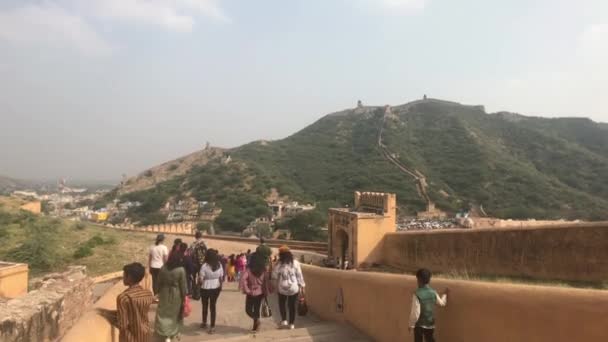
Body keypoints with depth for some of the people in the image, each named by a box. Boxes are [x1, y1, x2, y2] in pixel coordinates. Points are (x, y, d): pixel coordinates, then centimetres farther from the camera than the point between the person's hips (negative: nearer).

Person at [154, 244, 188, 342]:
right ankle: (172, 333, 29)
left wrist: (159, 292, 16)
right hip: (176, 295, -2)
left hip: (165, 294, 3)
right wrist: (184, 297, -2)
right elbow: (183, 286, -14)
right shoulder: (181, 270, -20)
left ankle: (165, 334, 17)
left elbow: (159, 283, 2)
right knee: (175, 314, 17)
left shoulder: (163, 268, -8)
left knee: (164, 313, 18)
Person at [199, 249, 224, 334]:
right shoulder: (219, 265, -5)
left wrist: (199, 283, 5)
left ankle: (204, 323, 37)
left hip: (205, 289, -3)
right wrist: (220, 286, 16)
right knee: (213, 306, 11)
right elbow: (221, 278, 2)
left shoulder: (205, 265, -17)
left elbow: (200, 280, -16)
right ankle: (212, 326, 11)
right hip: (216, 288, 3)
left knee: (205, 306, 18)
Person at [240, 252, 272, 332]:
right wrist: (266, 292, 10)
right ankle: (255, 327, 21)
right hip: (260, 293, 4)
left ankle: (256, 319, -13)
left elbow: (243, 279, -25)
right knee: (257, 309, 16)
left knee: (248, 309, 11)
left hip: (251, 293, -4)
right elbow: (266, 281, 0)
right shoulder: (263, 270, -4)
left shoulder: (249, 269, -14)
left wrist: (246, 290, -16)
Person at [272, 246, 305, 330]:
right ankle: (291, 324, 16)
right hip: (294, 288, 1)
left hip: (282, 288, -1)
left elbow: (274, 276, -4)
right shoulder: (295, 263, -4)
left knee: (282, 304, 21)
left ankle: (284, 320, 12)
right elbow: (299, 275, -2)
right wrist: (302, 286, 4)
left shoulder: (279, 264, -9)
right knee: (292, 305, 11)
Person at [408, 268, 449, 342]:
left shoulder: (417, 294, -23)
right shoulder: (433, 293, -6)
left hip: (419, 324, -4)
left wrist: (411, 325, -10)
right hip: (430, 323, 4)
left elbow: (415, 312, -23)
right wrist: (445, 294, 32)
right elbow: (442, 303, 13)